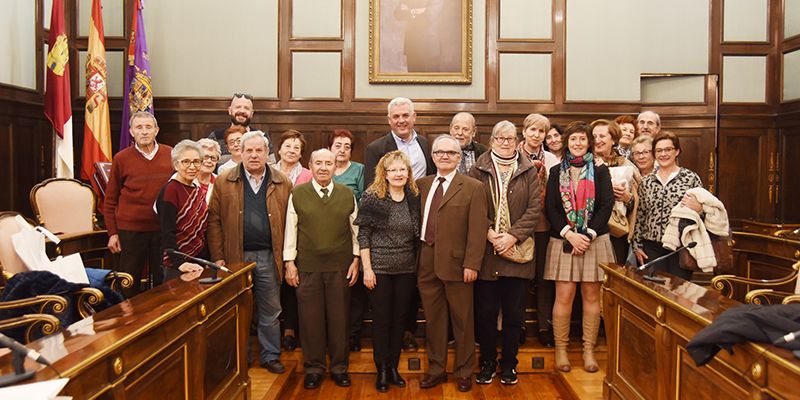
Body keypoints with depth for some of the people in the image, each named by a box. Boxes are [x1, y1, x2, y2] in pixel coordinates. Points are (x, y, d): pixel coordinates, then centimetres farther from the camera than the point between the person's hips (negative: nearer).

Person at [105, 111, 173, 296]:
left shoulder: (171, 154, 3)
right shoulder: (121, 158, 1)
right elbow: (110, 199, 5)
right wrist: (112, 233, -1)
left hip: (164, 229, 1)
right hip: (130, 230, -1)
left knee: (163, 281, 9)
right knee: (130, 283, 7)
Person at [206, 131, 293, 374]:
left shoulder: (282, 183, 3)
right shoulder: (223, 182, 1)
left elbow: (289, 223, 3)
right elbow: (214, 221, -1)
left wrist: (287, 257, -2)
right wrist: (218, 257, -6)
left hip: (269, 257, 1)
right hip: (236, 257, 0)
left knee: (270, 311, 10)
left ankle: (270, 356, 25)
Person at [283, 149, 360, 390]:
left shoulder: (347, 194, 5)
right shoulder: (297, 194, 1)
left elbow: (355, 229, 8)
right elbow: (290, 230, 2)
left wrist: (355, 259, 3)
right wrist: (289, 263, 0)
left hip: (340, 266, 1)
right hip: (307, 267, -1)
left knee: (338, 317, 8)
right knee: (310, 317, 6)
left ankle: (339, 367, 24)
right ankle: (313, 368, 22)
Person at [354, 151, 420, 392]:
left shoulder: (414, 198, 3)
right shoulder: (372, 198, -7)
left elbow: (417, 235, 9)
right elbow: (363, 236, -7)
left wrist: (419, 265, 5)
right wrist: (367, 268, -11)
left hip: (407, 270, 4)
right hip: (379, 269, -3)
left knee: (400, 320, 10)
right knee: (381, 320, 5)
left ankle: (394, 367, 25)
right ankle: (381, 370, 19)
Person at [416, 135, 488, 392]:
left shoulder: (473, 188, -4)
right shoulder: (422, 185, 10)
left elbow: (478, 229, -9)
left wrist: (472, 264, -14)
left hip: (456, 263, -4)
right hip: (427, 262, 4)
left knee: (462, 319, 8)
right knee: (433, 319, 13)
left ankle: (464, 371, 24)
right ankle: (436, 369, 28)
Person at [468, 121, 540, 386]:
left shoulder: (529, 171, 7)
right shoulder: (478, 170, 6)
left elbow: (534, 208, 0)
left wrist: (513, 235, -12)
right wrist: (488, 233, -13)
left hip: (518, 251, 1)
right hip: (486, 252, 0)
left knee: (514, 312, 7)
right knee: (485, 311, 5)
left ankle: (509, 364, 23)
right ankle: (487, 362, 21)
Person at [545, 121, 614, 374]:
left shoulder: (600, 171, 7)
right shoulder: (556, 172, 8)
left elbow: (606, 206, -2)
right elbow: (550, 208, 0)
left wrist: (588, 235, -12)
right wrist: (569, 234, -12)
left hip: (595, 240, 0)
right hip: (563, 241, 0)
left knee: (591, 295, 4)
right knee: (564, 295, -2)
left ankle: (589, 350, 14)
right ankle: (560, 350, 9)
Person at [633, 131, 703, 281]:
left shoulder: (691, 177, 0)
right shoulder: (646, 181, 8)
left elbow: (702, 210, 5)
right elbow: (639, 216, 11)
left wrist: (698, 208, -17)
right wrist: (637, 245, 7)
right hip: (652, 248, 2)